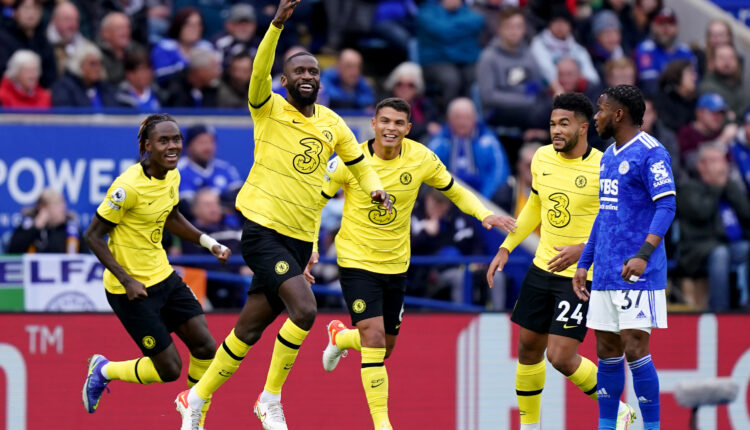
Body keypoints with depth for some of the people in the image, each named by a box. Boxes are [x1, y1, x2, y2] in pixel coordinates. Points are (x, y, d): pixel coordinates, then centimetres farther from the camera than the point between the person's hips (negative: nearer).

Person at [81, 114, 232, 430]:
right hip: (131, 289, -8)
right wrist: (127, 280, -23)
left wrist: (209, 243, 9)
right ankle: (104, 371, 21)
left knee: (205, 347, 1)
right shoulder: (128, 186, -24)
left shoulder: (172, 176, 0)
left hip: (163, 277, 8)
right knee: (169, 369, -4)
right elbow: (94, 235, -18)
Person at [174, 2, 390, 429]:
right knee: (304, 308, -24)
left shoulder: (331, 123, 12)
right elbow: (260, 70, -22)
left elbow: (359, 163, 23)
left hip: (301, 239, 6)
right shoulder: (270, 109, -3)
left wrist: (376, 188, 2)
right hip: (263, 229, -6)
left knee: (249, 330, 9)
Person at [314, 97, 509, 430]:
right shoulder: (350, 160, -16)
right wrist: (309, 247, -15)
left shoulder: (422, 159, -9)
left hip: (396, 264, 4)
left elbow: (455, 191, 7)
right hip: (357, 261, -4)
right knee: (373, 337, -19)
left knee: (385, 348, 14)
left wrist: (484, 214, -9)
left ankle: (339, 337, 49)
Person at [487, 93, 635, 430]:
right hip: (542, 267, 7)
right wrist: (506, 248, 14)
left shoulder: (603, 169, -17)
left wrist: (583, 249, -26)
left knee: (560, 357, -11)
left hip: (582, 275, -7)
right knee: (529, 348, 12)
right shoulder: (542, 158, 2)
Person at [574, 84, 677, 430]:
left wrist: (643, 254, -30)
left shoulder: (650, 152, -11)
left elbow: (666, 207, -19)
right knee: (607, 352, 9)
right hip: (605, 272, 9)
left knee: (634, 348, -11)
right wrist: (584, 263, 22)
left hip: (637, 273, -9)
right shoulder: (608, 157, 18)